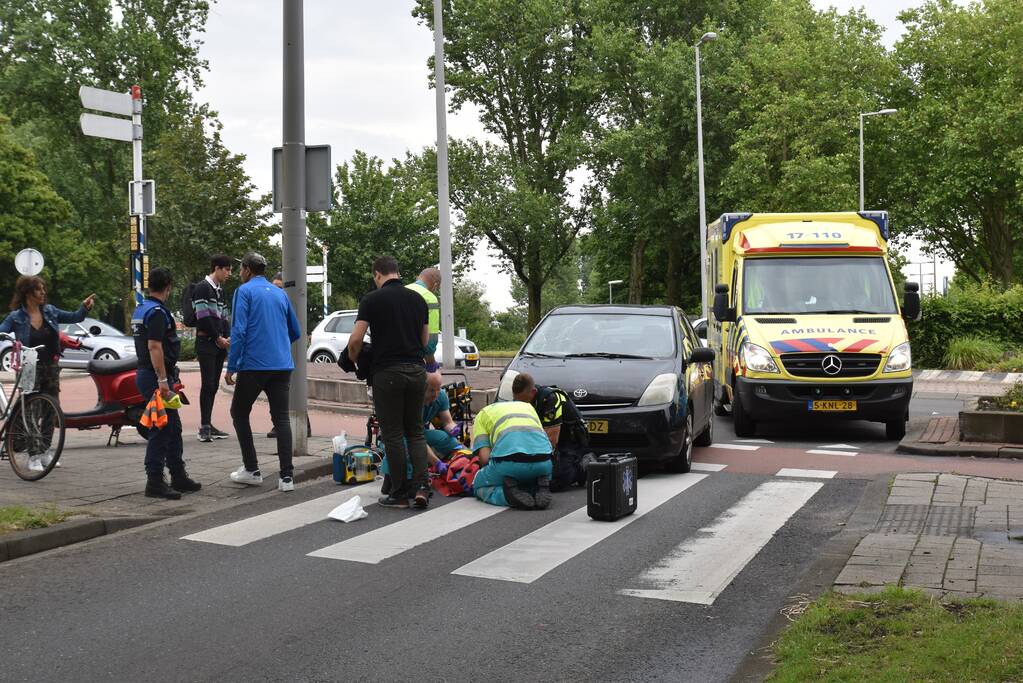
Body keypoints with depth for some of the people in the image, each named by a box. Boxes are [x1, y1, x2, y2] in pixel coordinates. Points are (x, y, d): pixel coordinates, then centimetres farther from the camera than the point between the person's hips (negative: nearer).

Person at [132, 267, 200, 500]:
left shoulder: (140, 310, 15)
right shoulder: (157, 312, -16)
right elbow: (154, 347, -24)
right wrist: (162, 380, -25)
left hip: (145, 373, 10)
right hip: (156, 376, -10)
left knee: (173, 427, 15)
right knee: (161, 430, -6)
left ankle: (178, 477, 21)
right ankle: (155, 482, -3)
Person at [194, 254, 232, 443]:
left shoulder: (220, 290, 20)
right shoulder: (202, 287, -8)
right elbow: (203, 317, -15)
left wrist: (227, 338, 5)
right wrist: (218, 338, -11)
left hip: (219, 343, 8)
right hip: (206, 342, -8)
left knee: (214, 385, 7)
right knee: (208, 384, -11)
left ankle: (208, 425, 11)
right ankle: (204, 427, -10)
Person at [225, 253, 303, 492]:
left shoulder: (245, 291, -2)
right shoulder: (280, 294, 15)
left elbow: (238, 331, -12)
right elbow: (296, 332, 21)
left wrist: (231, 367, -10)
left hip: (253, 365, -5)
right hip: (282, 366, 5)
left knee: (239, 413, 13)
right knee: (281, 418, 4)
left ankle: (252, 470, 12)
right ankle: (287, 476, -3)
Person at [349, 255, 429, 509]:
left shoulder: (372, 299, -6)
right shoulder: (417, 299, 9)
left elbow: (356, 339, -11)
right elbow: (425, 340, 13)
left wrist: (353, 360, 8)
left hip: (387, 372, -4)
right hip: (416, 370, 4)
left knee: (393, 434, 3)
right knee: (415, 432, 13)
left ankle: (400, 493, 7)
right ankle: (421, 486, -1)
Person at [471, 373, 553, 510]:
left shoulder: (482, 414, 25)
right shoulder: (528, 406, 36)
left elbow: (484, 457, 12)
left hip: (510, 460, -4)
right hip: (543, 461, 4)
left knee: (479, 486, 24)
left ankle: (510, 494, -7)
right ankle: (540, 491, 1)